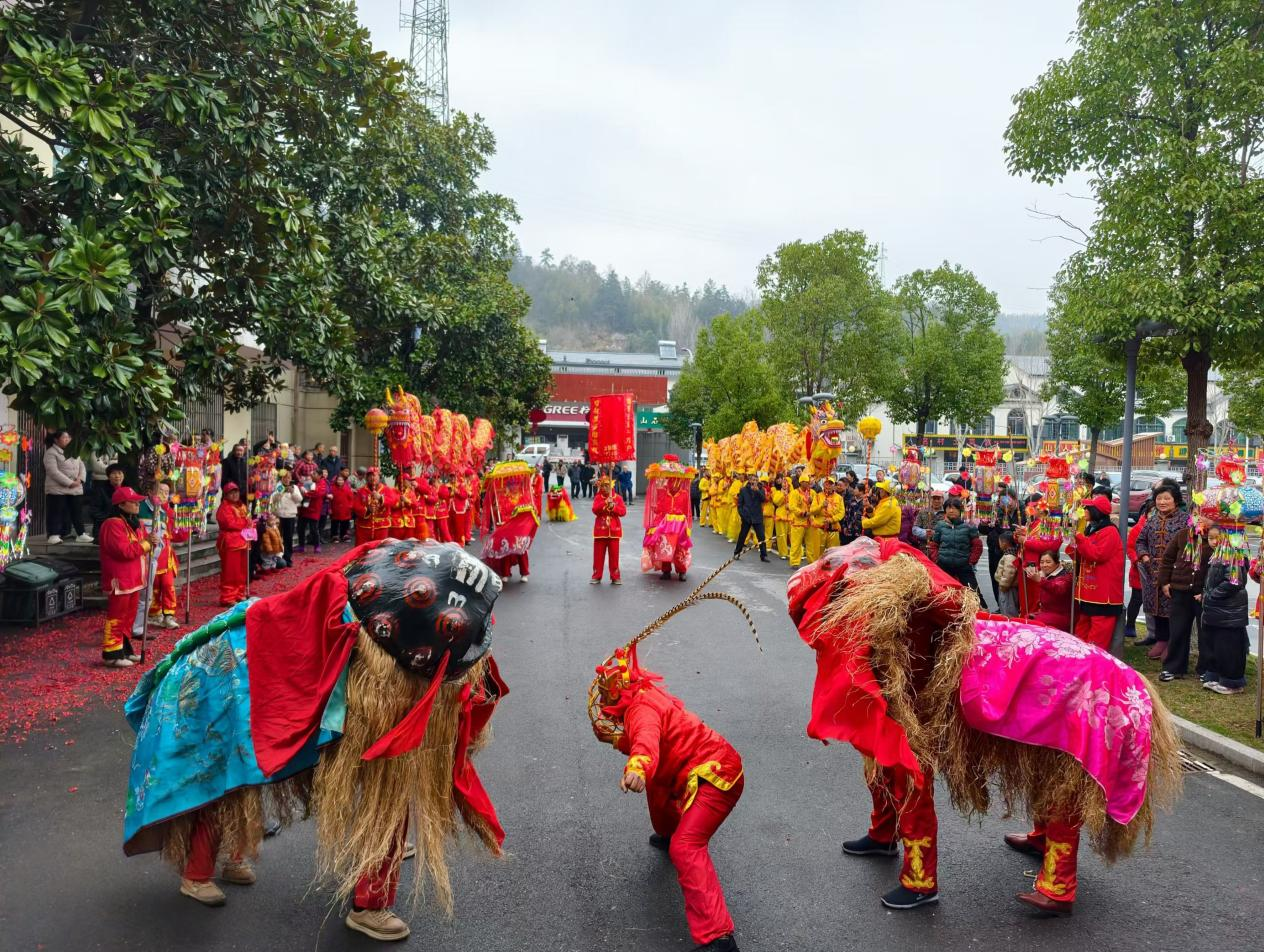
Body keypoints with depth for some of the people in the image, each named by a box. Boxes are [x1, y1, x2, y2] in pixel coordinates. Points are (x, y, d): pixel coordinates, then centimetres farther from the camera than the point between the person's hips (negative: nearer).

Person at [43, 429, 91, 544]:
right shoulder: (50, 453, -6)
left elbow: (82, 466, 13)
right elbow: (53, 472, -17)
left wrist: (80, 479, -7)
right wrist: (69, 483, -20)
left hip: (76, 489, 7)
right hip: (57, 489, -7)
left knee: (77, 512, 8)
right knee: (56, 512, -5)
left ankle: (81, 534, 13)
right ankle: (54, 535, -1)